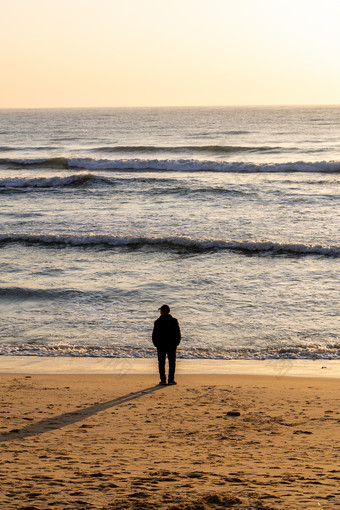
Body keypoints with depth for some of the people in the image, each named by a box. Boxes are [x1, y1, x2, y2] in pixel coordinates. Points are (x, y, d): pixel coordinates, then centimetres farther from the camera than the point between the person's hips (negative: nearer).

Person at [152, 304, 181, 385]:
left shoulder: (158, 322, -7)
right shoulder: (174, 321, -4)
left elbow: (154, 335, -5)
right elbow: (178, 334, -3)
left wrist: (156, 344, 7)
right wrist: (176, 343, 8)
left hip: (161, 345, -1)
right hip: (172, 345, 1)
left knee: (161, 363, 5)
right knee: (172, 362, 8)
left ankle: (163, 380, 3)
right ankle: (171, 380, 5)